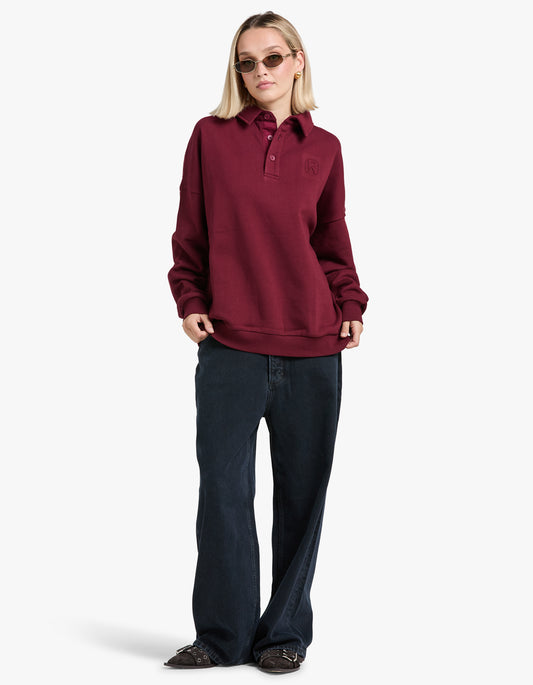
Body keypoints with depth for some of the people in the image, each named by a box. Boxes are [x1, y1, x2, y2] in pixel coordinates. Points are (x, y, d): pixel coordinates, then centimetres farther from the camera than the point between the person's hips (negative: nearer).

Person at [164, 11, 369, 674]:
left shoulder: (324, 148, 10)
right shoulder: (211, 136, 7)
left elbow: (332, 242, 15)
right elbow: (191, 233, 9)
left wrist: (350, 307, 3)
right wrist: (190, 303, -1)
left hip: (313, 351, 2)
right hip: (230, 346, -1)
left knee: (301, 493, 5)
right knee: (224, 492, -2)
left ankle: (285, 632, 18)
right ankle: (223, 635, 11)